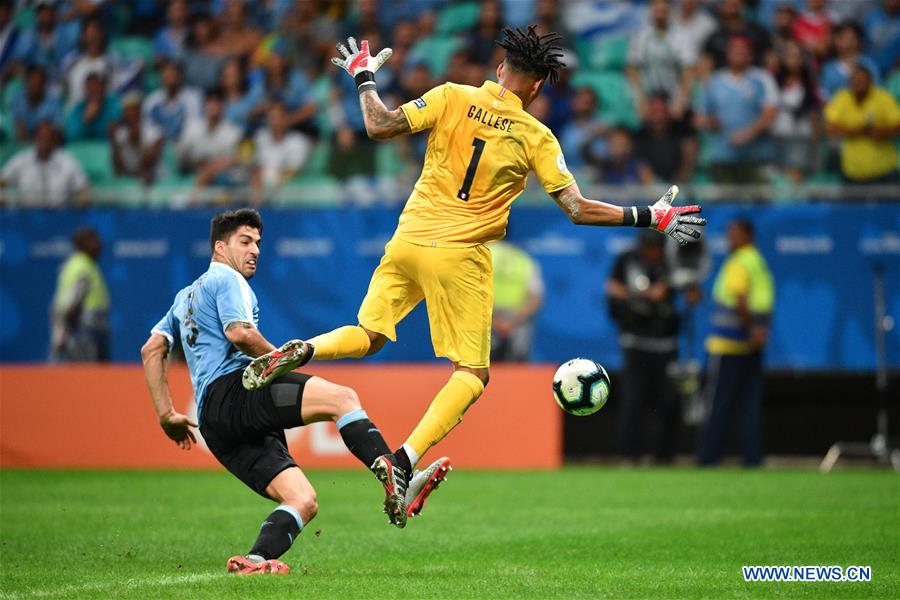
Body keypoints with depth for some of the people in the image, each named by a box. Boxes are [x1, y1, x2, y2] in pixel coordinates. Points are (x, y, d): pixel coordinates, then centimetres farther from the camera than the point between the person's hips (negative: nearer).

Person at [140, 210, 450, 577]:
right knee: (341, 398, -24)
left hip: (214, 423, 9)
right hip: (232, 390, -9)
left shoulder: (186, 295, 33)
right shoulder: (226, 279, 5)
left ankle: (254, 560, -27)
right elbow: (240, 334, -13)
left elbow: (152, 349, 29)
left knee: (303, 501, -4)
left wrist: (166, 414, 23)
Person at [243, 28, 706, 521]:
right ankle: (404, 459, -13)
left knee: (367, 336, 21)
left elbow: (380, 127, -3)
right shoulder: (536, 137, -3)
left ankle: (299, 352, -10)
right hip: (461, 257, -3)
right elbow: (578, 210, -5)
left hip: (408, 240, 3)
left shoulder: (453, 98, 0)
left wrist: (363, 77, 14)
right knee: (472, 373, 5)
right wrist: (650, 218, 4)